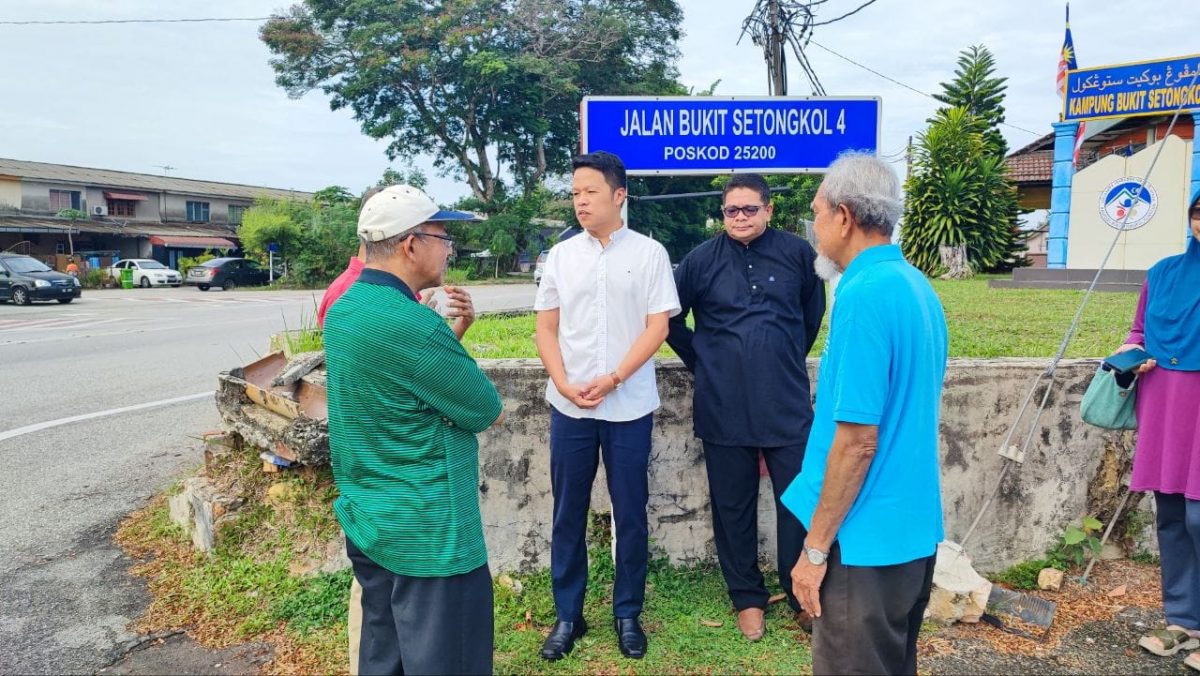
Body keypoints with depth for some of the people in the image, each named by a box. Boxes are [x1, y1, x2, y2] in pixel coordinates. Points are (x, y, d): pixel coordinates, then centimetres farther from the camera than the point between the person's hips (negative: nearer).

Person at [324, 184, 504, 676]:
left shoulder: (343, 310, 4)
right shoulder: (411, 323, -24)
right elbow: (490, 414, -13)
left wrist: (449, 330, 3)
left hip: (364, 518, 10)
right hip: (427, 531, -9)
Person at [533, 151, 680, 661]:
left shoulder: (649, 253, -1)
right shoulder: (560, 255, 6)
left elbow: (657, 327, -5)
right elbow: (546, 329, 6)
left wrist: (612, 380, -14)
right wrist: (565, 385, -8)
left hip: (629, 406, -2)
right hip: (569, 406, 2)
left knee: (630, 514, 8)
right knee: (568, 513, 9)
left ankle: (627, 614, 25)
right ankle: (568, 615, 24)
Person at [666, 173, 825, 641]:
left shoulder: (797, 253, 0)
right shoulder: (702, 259, -1)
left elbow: (814, 312, 15)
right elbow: (671, 319, 11)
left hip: (786, 403, 0)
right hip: (723, 406, 0)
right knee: (733, 507, 10)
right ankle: (747, 598, 28)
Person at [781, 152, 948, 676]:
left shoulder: (864, 295, -21)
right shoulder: (918, 287, 8)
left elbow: (857, 440, -23)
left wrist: (815, 548, -15)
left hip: (868, 536, -9)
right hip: (914, 526, 9)